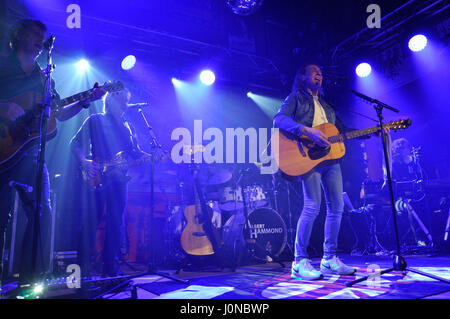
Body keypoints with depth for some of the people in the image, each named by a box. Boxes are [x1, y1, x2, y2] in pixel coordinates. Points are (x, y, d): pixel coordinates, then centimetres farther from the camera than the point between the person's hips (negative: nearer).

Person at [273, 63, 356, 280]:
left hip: (330, 157, 8)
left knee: (337, 207, 4)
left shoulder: (325, 105, 29)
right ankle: (299, 262, -8)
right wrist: (308, 131, -23)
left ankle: (329, 259, 15)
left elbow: (342, 130, 26)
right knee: (313, 206, -17)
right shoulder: (296, 98, 7)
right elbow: (279, 119, -11)